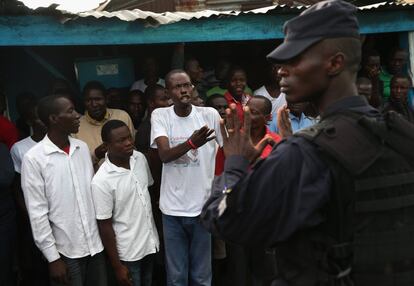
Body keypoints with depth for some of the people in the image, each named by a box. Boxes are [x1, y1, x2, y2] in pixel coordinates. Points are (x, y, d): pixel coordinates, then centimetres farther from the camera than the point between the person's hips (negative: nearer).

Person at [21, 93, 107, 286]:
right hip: (66, 251, -4)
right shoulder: (33, 158, -12)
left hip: (96, 244, 5)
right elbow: (37, 213, -11)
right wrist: (53, 258, -10)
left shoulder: (82, 147, 3)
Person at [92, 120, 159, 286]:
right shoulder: (101, 181, -23)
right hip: (128, 252, -6)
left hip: (150, 242, 6)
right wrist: (117, 266, -11)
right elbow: (105, 225, -17)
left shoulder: (140, 158, -5)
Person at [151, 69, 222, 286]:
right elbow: (164, 155, -18)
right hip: (172, 209, 0)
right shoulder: (159, 115, -5)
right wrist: (191, 143, -36)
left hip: (203, 207, 0)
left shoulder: (210, 114, -5)